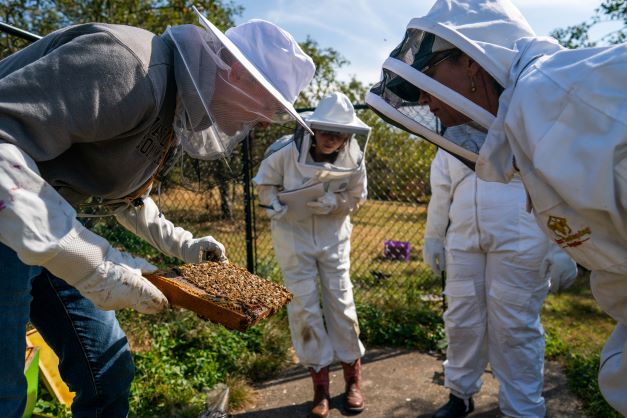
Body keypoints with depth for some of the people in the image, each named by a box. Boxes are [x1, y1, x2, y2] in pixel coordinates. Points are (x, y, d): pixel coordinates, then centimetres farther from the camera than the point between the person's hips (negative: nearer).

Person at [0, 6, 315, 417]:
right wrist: (93, 264, -37)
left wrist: (181, 244, 11)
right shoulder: (129, 64, -25)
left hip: (49, 229, 9)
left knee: (109, 369, 12)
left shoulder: (180, 112, 5)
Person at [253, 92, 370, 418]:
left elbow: (357, 197, -1)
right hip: (293, 232, -1)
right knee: (304, 305, 0)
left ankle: (353, 378, 24)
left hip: (333, 233, 2)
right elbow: (264, 183, -4)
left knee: (341, 301, 5)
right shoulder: (285, 151, -21)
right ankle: (320, 383, 18)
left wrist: (334, 203, -21)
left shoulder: (353, 158, -15)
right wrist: (274, 204, -24)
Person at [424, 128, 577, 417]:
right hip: (463, 242, 5)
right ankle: (460, 394, 31)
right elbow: (441, 190, 18)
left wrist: (561, 249, -11)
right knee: (461, 322, 12)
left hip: (519, 243, -4)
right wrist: (433, 237, 17)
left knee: (515, 328, 2)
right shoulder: (454, 134, 15)